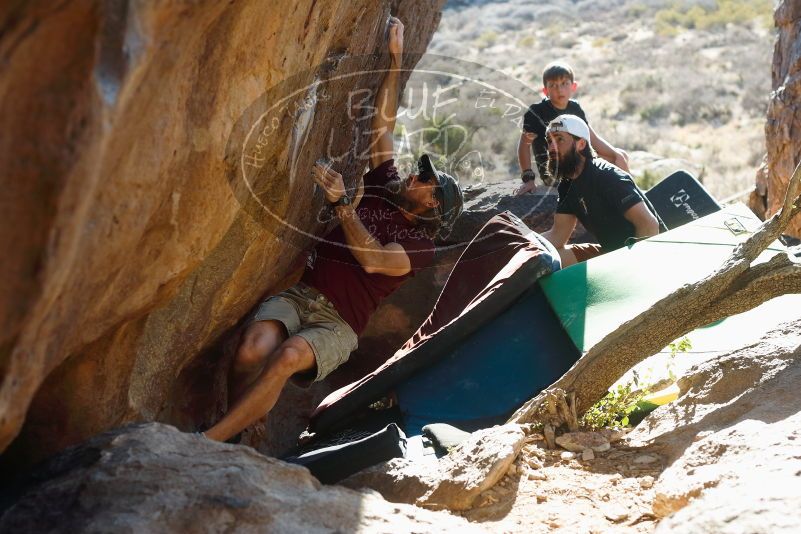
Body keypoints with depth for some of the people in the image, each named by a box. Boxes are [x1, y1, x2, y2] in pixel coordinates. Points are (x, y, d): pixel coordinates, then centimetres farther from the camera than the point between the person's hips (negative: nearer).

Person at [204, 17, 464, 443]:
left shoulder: (421, 246, 5)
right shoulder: (383, 188, 19)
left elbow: (372, 260, -15)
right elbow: (382, 122, 18)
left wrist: (342, 202, -17)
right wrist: (396, 59, 15)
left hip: (337, 325, -4)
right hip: (300, 294, 4)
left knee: (288, 357, -37)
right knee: (252, 351, -31)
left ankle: (206, 443, -36)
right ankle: (241, 436, -13)